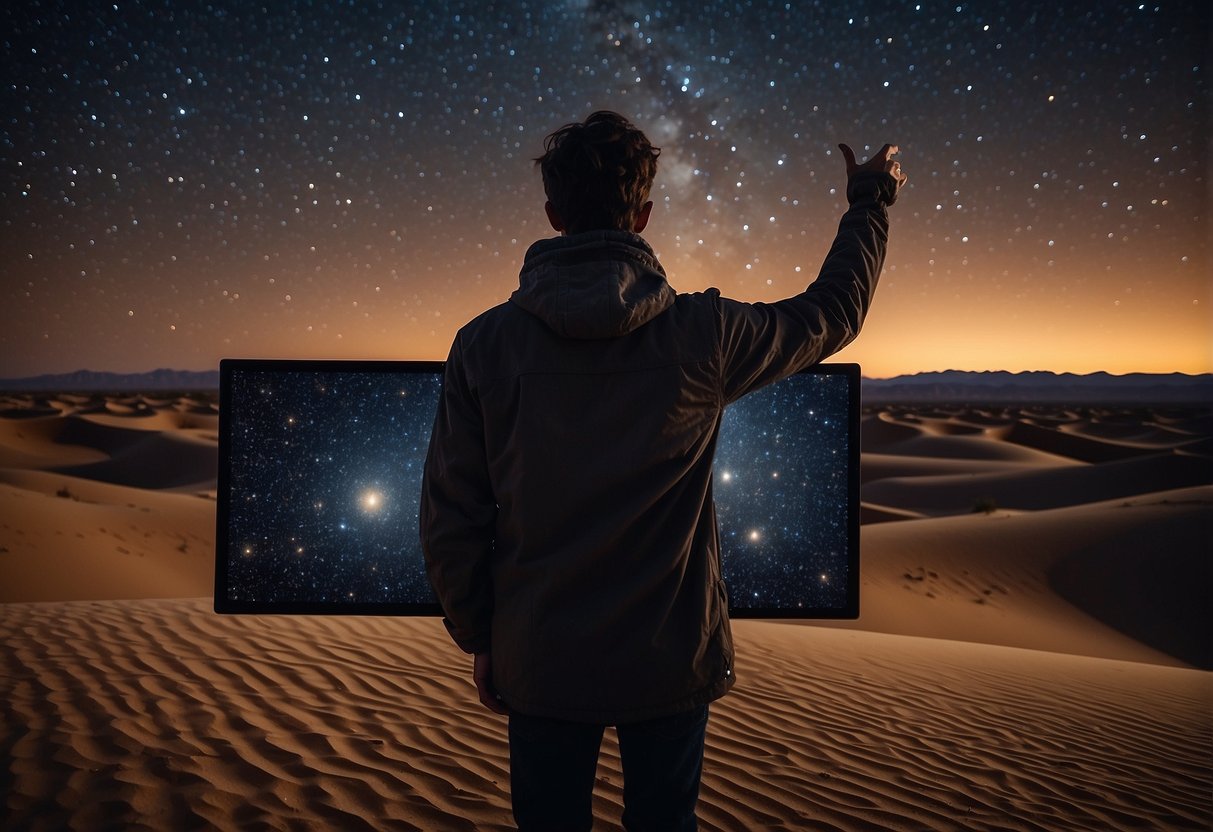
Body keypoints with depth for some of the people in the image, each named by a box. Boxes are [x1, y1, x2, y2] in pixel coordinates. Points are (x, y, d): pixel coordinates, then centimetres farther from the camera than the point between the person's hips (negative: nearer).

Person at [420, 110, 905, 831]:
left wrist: (477, 638, 8)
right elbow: (833, 312, 6)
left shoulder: (484, 344, -10)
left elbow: (450, 516, -6)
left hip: (538, 663, 1)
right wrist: (871, 202, 22)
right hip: (671, 661, 0)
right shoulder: (700, 334, -12)